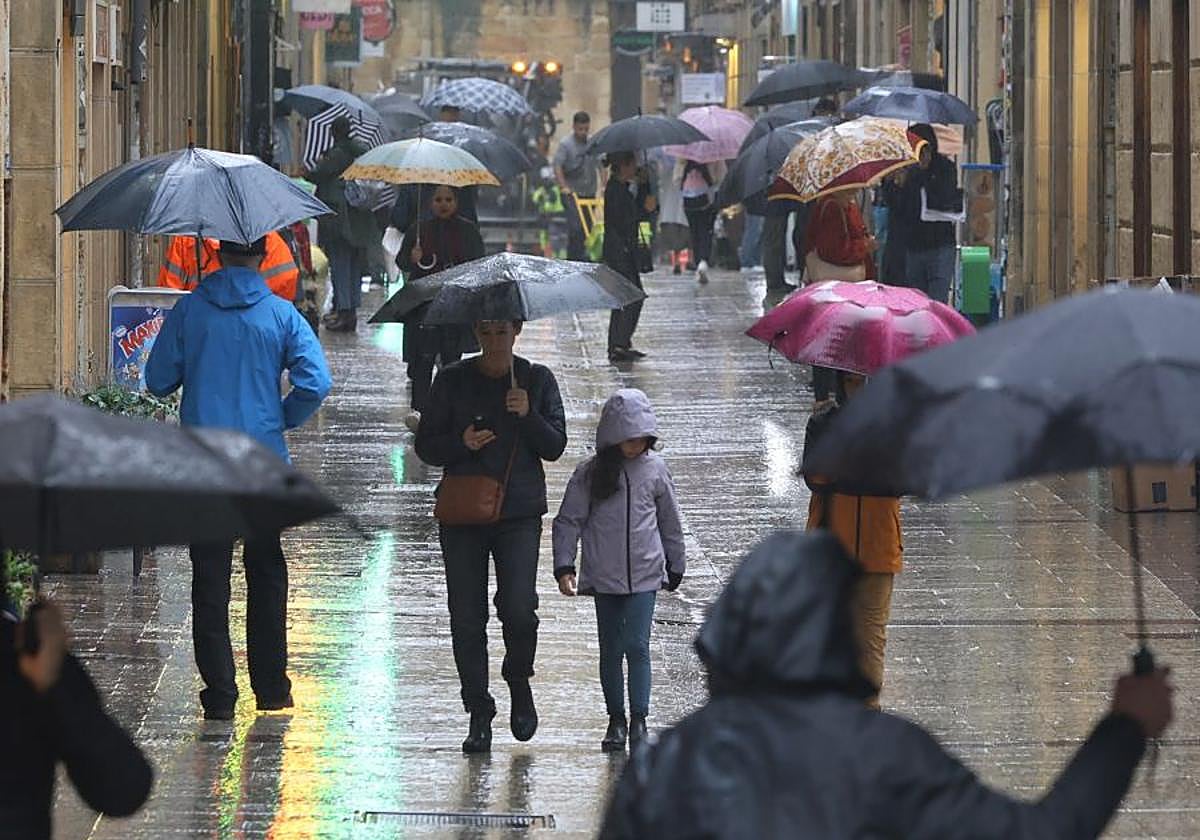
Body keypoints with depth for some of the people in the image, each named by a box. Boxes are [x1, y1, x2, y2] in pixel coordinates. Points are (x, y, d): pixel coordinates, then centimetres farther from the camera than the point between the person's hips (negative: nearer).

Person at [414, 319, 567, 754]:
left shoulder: (537, 380, 5)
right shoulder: (452, 381, 4)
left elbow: (555, 447, 2)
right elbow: (425, 445, 6)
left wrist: (529, 416, -15)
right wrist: (460, 443, -14)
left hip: (519, 511, -1)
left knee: (518, 607, -15)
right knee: (467, 617, -1)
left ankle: (519, 682, 13)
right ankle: (479, 715, 9)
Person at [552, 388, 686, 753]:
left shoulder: (654, 469, 1)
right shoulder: (590, 473, -3)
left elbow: (669, 521, 12)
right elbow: (568, 521, 0)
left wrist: (675, 566, 17)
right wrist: (564, 566, -9)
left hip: (644, 575, -1)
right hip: (604, 576, 1)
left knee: (637, 646, -9)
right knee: (611, 650, 8)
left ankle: (639, 720, -5)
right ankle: (616, 720, 16)